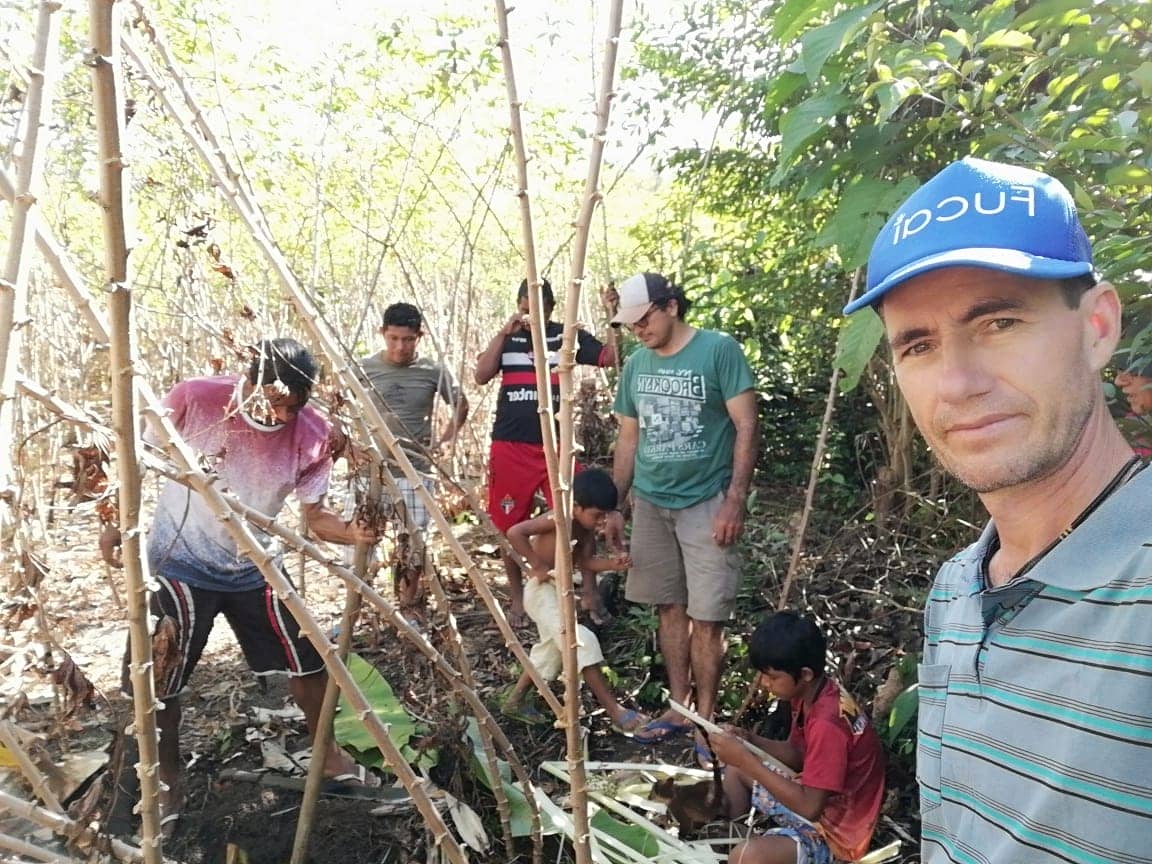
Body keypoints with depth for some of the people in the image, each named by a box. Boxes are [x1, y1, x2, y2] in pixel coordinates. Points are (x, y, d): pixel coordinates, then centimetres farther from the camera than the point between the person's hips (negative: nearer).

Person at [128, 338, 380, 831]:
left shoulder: (311, 434, -17)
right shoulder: (194, 398, -23)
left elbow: (314, 517, -11)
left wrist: (352, 533, -32)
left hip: (252, 567, 3)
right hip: (181, 563, -2)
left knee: (307, 659, 7)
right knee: (161, 680, 4)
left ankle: (326, 753, 31)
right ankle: (168, 785, 29)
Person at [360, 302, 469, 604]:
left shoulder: (433, 371, -1)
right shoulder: (363, 369, -1)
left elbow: (461, 404, 14)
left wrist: (444, 439, 5)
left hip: (416, 470, 0)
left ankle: (407, 609, 19)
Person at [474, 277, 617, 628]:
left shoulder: (567, 335, 3)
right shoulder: (506, 338, 7)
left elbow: (611, 358, -7)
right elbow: (481, 376, -7)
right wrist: (504, 333, -13)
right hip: (510, 445, 1)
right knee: (510, 525, 8)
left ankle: (589, 590, 8)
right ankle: (517, 598, 23)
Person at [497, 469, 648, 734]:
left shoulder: (586, 528, -1)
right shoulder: (559, 520, -25)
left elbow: (584, 561, 1)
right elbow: (515, 532, -34)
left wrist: (612, 563, -17)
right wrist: (538, 566, -27)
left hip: (561, 590, 10)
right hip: (543, 591, -10)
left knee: (553, 650, 21)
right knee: (583, 641, -16)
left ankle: (515, 700, 37)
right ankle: (615, 712, -12)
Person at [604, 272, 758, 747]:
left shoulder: (719, 350, -8)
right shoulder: (636, 365, 9)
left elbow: (746, 428, -9)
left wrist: (735, 501, -15)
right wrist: (613, 506, 12)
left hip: (706, 503, -5)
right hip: (650, 503, 6)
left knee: (706, 615, -1)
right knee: (670, 608, 12)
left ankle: (706, 717, 13)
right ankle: (679, 708, 24)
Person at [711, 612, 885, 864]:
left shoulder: (828, 724, -31)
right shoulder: (811, 693, -4)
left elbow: (809, 807, -30)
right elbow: (798, 754, 9)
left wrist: (746, 759, -29)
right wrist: (749, 740, -7)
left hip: (835, 829, -9)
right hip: (816, 797, 9)